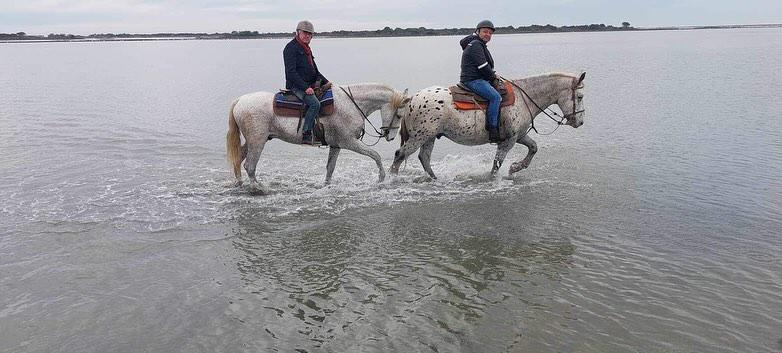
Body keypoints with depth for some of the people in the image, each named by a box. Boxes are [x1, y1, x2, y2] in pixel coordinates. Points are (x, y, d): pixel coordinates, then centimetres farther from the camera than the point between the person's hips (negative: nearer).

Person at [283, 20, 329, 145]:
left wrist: (326, 82, 14)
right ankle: (306, 134, -30)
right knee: (315, 103, -31)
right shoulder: (291, 48, -8)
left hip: (309, 85, 10)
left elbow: (315, 70, 28)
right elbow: (291, 72, -18)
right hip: (296, 86, -10)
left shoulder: (306, 49, 21)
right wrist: (305, 87, -24)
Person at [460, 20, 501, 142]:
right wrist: (493, 76, -5)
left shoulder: (480, 45, 24)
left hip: (479, 79, 12)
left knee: (497, 96, 14)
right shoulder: (475, 45, -12)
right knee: (495, 96, -26)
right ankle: (492, 128, -25)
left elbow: (486, 66, 28)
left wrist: (492, 74, 12)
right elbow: (482, 66, -18)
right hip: (473, 80, -12)